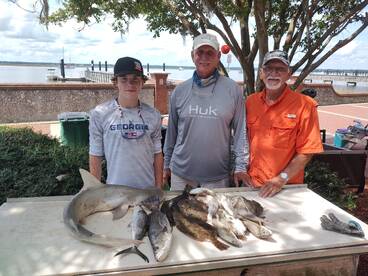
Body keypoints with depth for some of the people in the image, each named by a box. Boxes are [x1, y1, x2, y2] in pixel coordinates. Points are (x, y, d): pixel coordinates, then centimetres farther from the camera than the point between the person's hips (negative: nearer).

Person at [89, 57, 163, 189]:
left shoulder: (153, 115, -1)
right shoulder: (99, 114, -6)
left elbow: (157, 155, 3)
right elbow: (95, 158, -2)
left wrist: (159, 189, 2)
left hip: (148, 189, 2)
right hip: (115, 189, -2)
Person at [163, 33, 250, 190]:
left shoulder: (232, 90, -4)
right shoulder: (180, 91, 2)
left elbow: (240, 130, -2)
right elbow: (172, 130, 8)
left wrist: (240, 166, -4)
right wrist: (166, 164, 12)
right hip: (181, 173, 2)